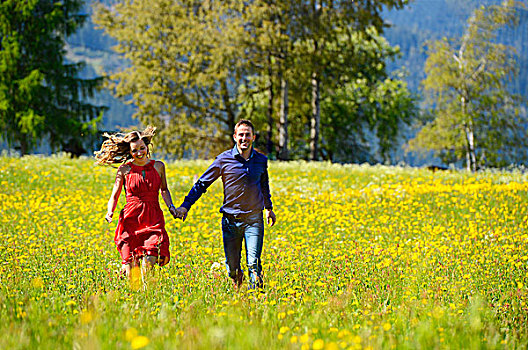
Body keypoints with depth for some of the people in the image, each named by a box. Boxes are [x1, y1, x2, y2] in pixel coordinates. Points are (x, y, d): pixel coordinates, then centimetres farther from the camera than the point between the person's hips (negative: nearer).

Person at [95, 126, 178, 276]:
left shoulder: (158, 166, 6)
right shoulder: (124, 169, 1)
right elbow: (114, 196, 5)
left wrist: (171, 206, 6)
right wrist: (109, 212, -14)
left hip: (153, 220, 1)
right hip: (131, 220, -1)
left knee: (149, 263, -15)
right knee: (131, 272, -7)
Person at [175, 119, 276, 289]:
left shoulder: (261, 160, 5)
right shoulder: (224, 159, -3)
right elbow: (202, 183, 2)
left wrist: (269, 208, 35)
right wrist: (185, 205, -7)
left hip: (254, 218, 1)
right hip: (231, 217, -1)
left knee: (254, 263, -13)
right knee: (231, 267, 5)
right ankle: (237, 280, 37)